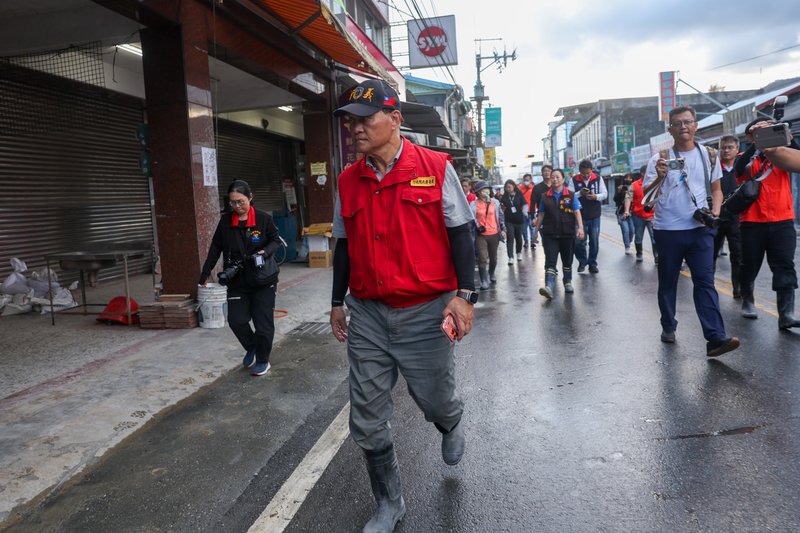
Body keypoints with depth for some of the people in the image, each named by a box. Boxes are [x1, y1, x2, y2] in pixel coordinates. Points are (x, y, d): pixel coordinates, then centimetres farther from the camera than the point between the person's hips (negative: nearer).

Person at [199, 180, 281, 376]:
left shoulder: (263, 218, -5)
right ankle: (251, 348, 27)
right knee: (236, 320, -3)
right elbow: (216, 248, 11)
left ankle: (263, 360, 21)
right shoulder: (225, 221, 4)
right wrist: (205, 273, 13)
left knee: (263, 321, 0)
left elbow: (276, 240, 4)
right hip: (237, 281, 3)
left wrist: (265, 252, -17)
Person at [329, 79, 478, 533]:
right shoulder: (348, 181, 6)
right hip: (367, 316, 4)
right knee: (368, 422, 7)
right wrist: (338, 302, 16)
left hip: (427, 312, -3)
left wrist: (464, 295, -10)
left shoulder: (436, 167, -4)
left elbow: (460, 233, -3)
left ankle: (452, 426, 52)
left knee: (435, 401, 12)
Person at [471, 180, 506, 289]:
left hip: (494, 234, 3)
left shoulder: (495, 202, 9)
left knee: (493, 257, 14)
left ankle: (492, 274, 41)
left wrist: (503, 229, 8)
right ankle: (484, 281, -9)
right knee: (482, 258, -13)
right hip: (480, 235, -3)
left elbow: (501, 216, 15)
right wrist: (478, 227, -6)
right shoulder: (473, 205, 0)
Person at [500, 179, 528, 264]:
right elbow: (501, 207, 15)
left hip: (519, 220, 0)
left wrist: (524, 212, -19)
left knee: (518, 237, 14)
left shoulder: (519, 195, 1)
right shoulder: (504, 197, 6)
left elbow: (525, 204, -1)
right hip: (508, 220, 0)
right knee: (510, 238, -9)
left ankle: (519, 253, 37)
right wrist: (502, 208, -8)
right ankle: (510, 257, -11)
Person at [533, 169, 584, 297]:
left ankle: (568, 282, 30)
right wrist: (536, 230, 12)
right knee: (550, 261, -10)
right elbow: (541, 215, 12)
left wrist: (580, 227, -11)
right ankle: (549, 288, -19)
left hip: (567, 233, 1)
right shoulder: (545, 197, 7)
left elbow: (577, 212, 0)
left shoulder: (571, 195, 5)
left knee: (567, 260, 12)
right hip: (550, 234, 0)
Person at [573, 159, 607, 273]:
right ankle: (582, 261, 20)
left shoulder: (598, 179, 5)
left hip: (595, 216, 1)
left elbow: (605, 194, 5)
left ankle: (592, 264, 18)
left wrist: (596, 196, -16)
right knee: (579, 241, -3)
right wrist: (580, 193, -23)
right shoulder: (574, 180, 0)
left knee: (594, 242, 5)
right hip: (580, 216, -1)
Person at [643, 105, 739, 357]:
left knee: (705, 281, -8)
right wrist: (659, 177, -23)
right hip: (667, 230, -1)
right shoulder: (660, 158, 1)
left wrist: (715, 211, -2)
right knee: (667, 282, 9)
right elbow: (646, 196, -4)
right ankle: (668, 327, 26)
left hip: (700, 229, 1)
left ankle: (716, 338, -13)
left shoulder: (708, 155, 9)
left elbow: (716, 189, 17)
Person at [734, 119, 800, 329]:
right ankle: (747, 301, 31)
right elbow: (739, 169, -16)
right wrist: (757, 144, -24)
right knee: (750, 265, 9)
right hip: (752, 222, -1)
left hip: (782, 221, 1)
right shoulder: (745, 158, 6)